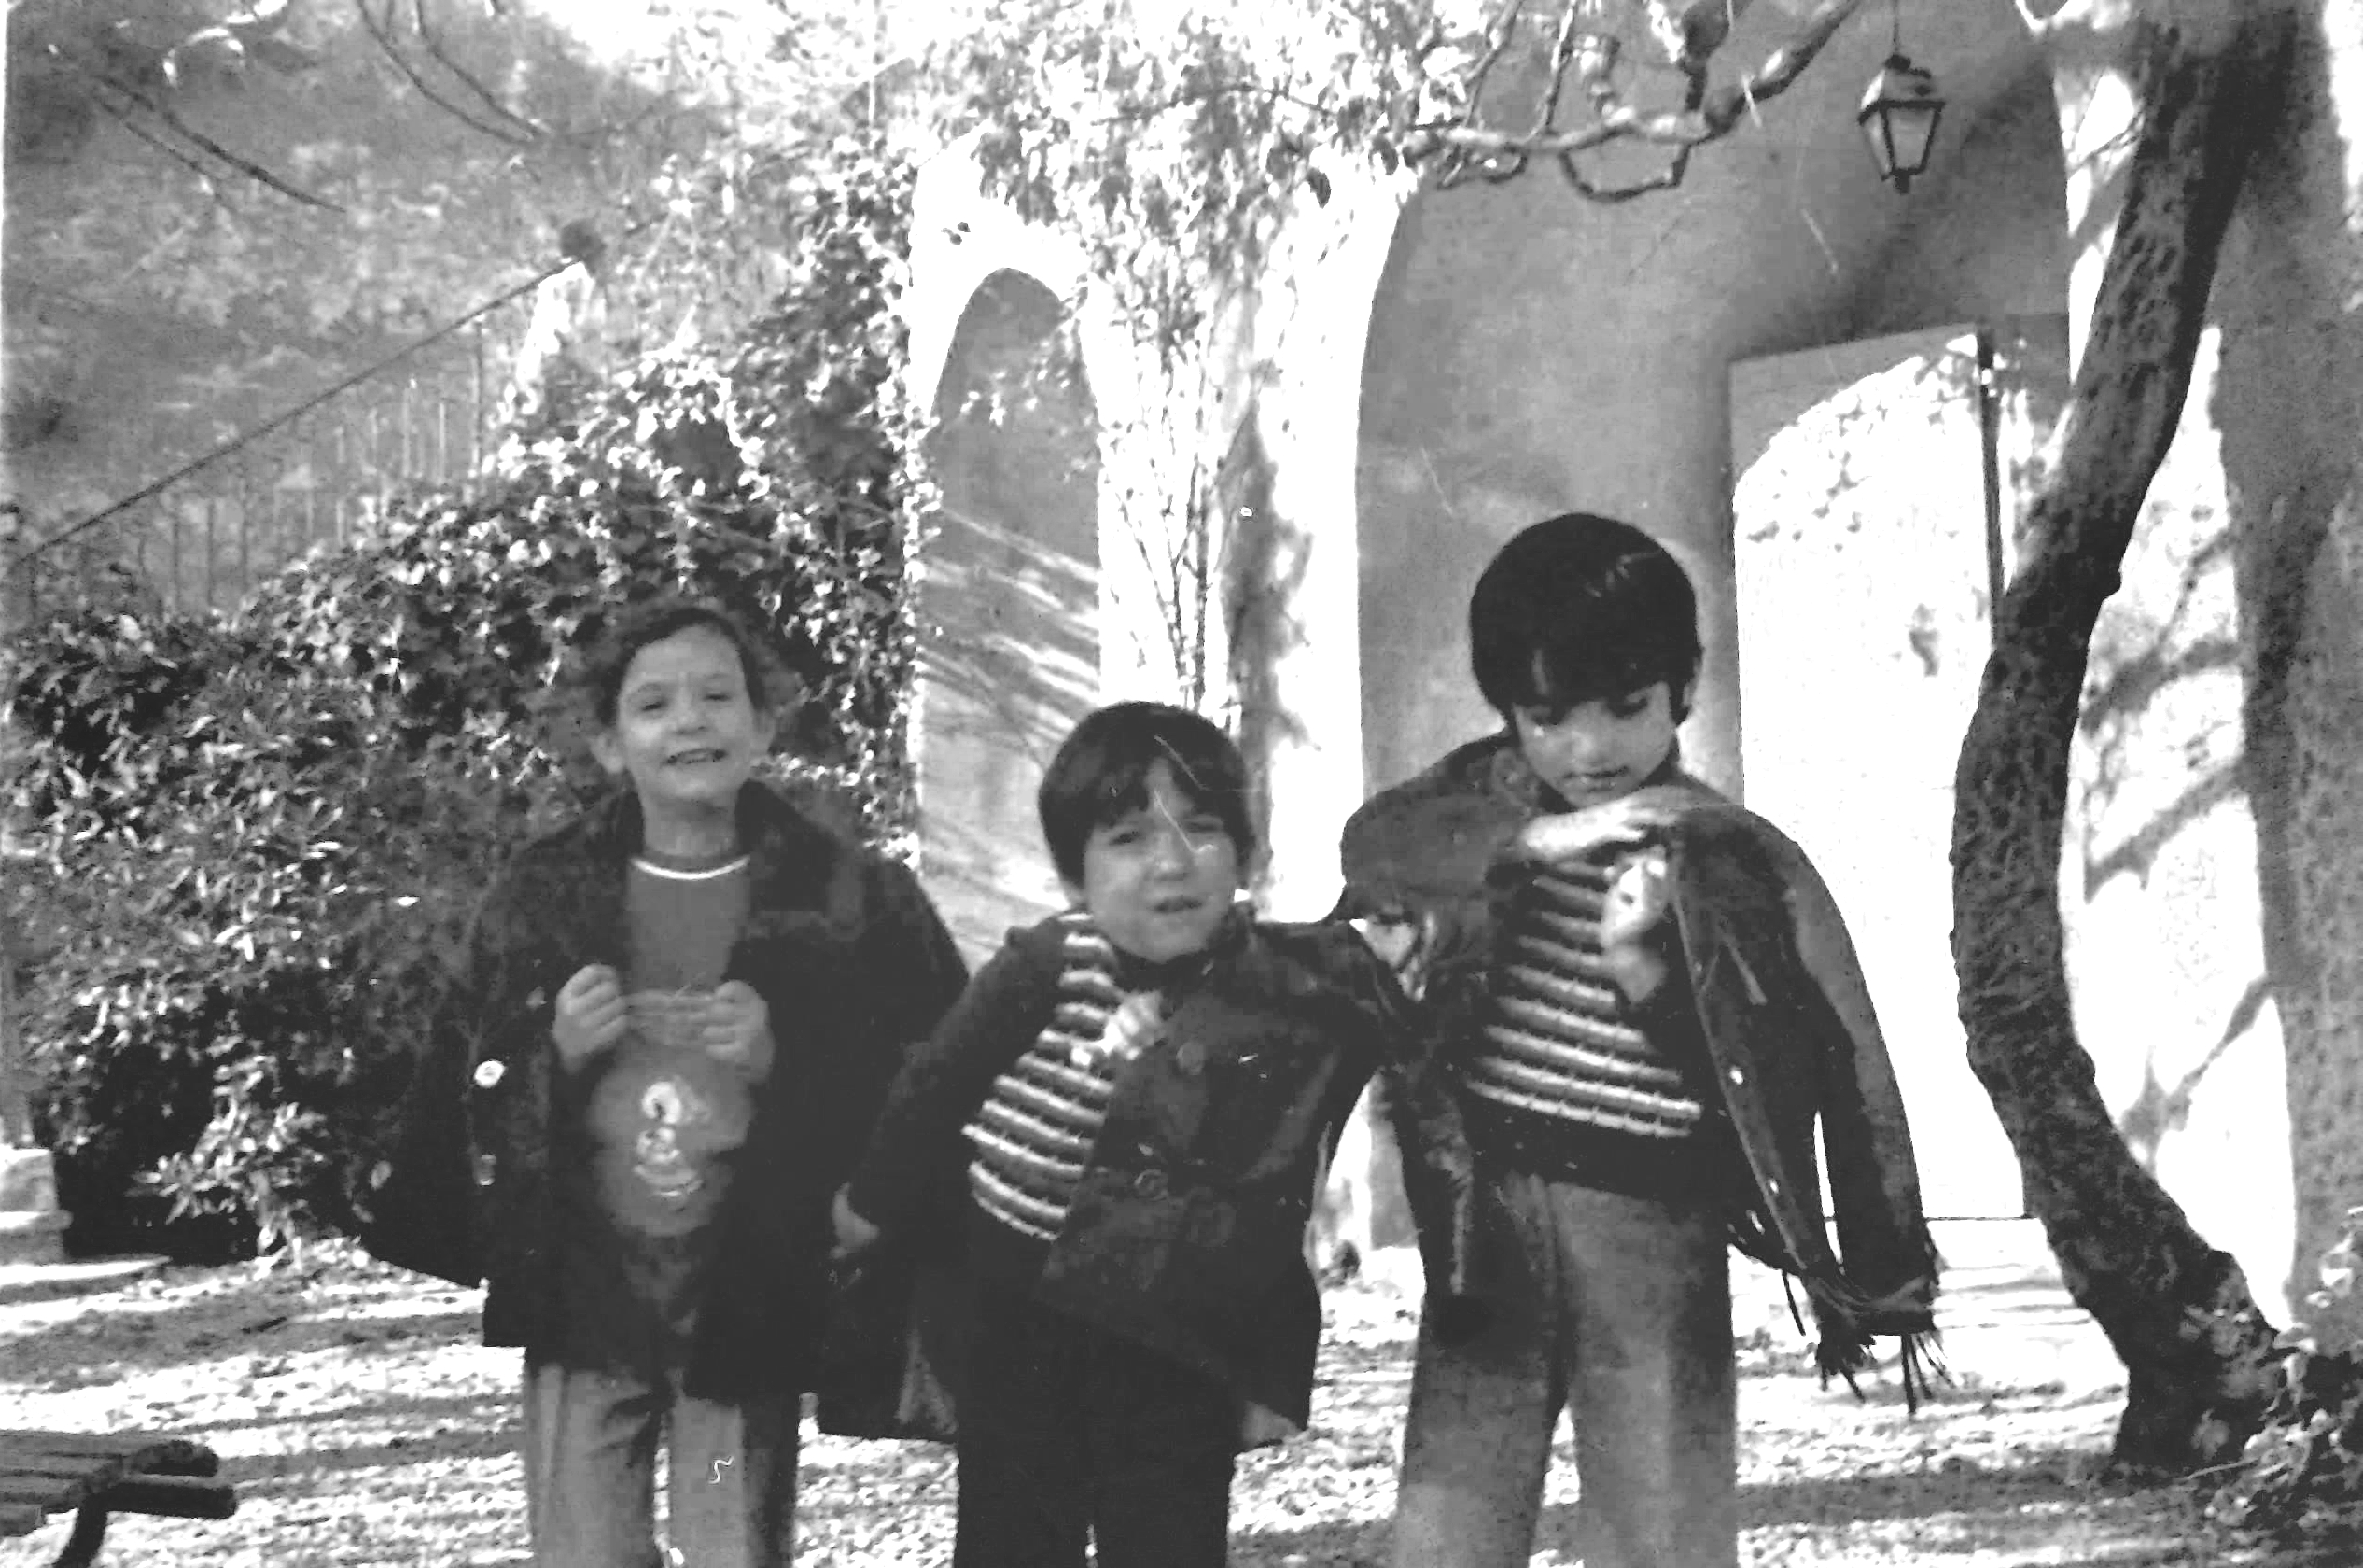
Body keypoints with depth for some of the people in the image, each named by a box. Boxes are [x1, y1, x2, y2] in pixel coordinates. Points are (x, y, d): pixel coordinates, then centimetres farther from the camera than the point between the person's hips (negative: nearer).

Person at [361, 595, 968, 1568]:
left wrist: (781, 1057, -17)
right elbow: (460, 1103, 8)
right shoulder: (539, 899, 5)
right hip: (581, 1305, 2)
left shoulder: (852, 901, -2)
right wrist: (556, 1053, -10)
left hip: (747, 1313, -2)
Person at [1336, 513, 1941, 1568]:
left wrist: (1653, 973, -21)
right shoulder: (1487, 796, 5)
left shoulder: (1747, 866, -3)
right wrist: (1533, 837, -25)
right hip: (1487, 1214, 2)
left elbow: (1839, 1069, -7)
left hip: (1654, 1238, -2)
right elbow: (1372, 842, -12)